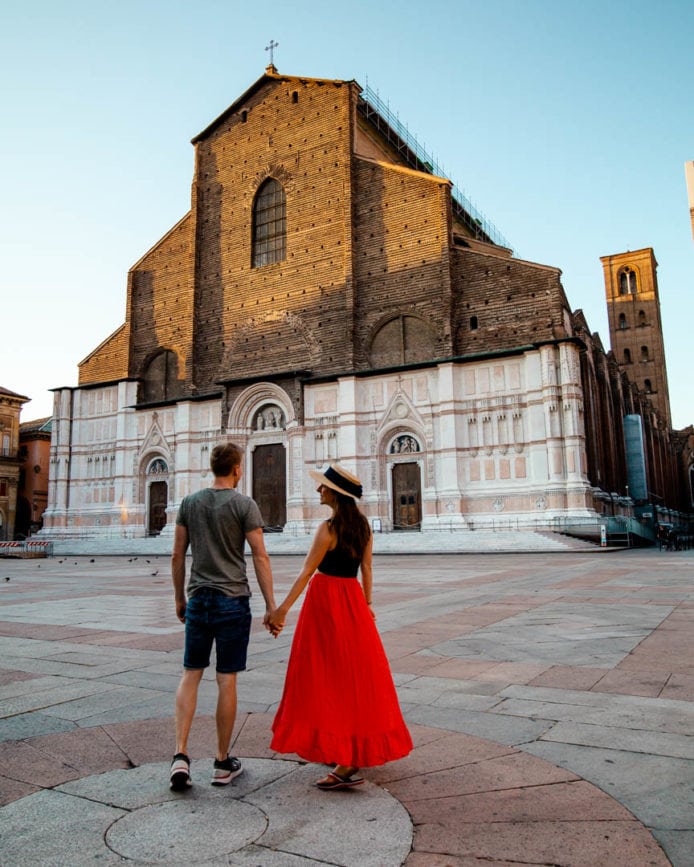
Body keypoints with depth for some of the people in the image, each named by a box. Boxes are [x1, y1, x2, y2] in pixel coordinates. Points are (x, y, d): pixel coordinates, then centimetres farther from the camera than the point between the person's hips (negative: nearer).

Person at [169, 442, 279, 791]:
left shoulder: (189, 503, 6)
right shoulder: (245, 505, -7)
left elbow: (177, 556, 8)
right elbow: (260, 557, -9)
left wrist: (179, 598, 19)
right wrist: (271, 606, -5)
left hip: (198, 599, 4)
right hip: (233, 601, -3)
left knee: (191, 674, 13)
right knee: (226, 679, 4)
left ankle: (180, 755, 3)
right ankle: (223, 763, 16)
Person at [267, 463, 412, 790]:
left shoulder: (329, 528, -16)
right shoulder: (363, 526, 5)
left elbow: (307, 571, -18)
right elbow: (367, 569, 9)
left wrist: (282, 609, -17)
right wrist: (366, 605, 17)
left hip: (326, 599, -8)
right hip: (353, 598, 8)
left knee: (329, 677, -2)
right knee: (357, 673, 16)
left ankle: (346, 765, -2)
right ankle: (361, 748, 30)